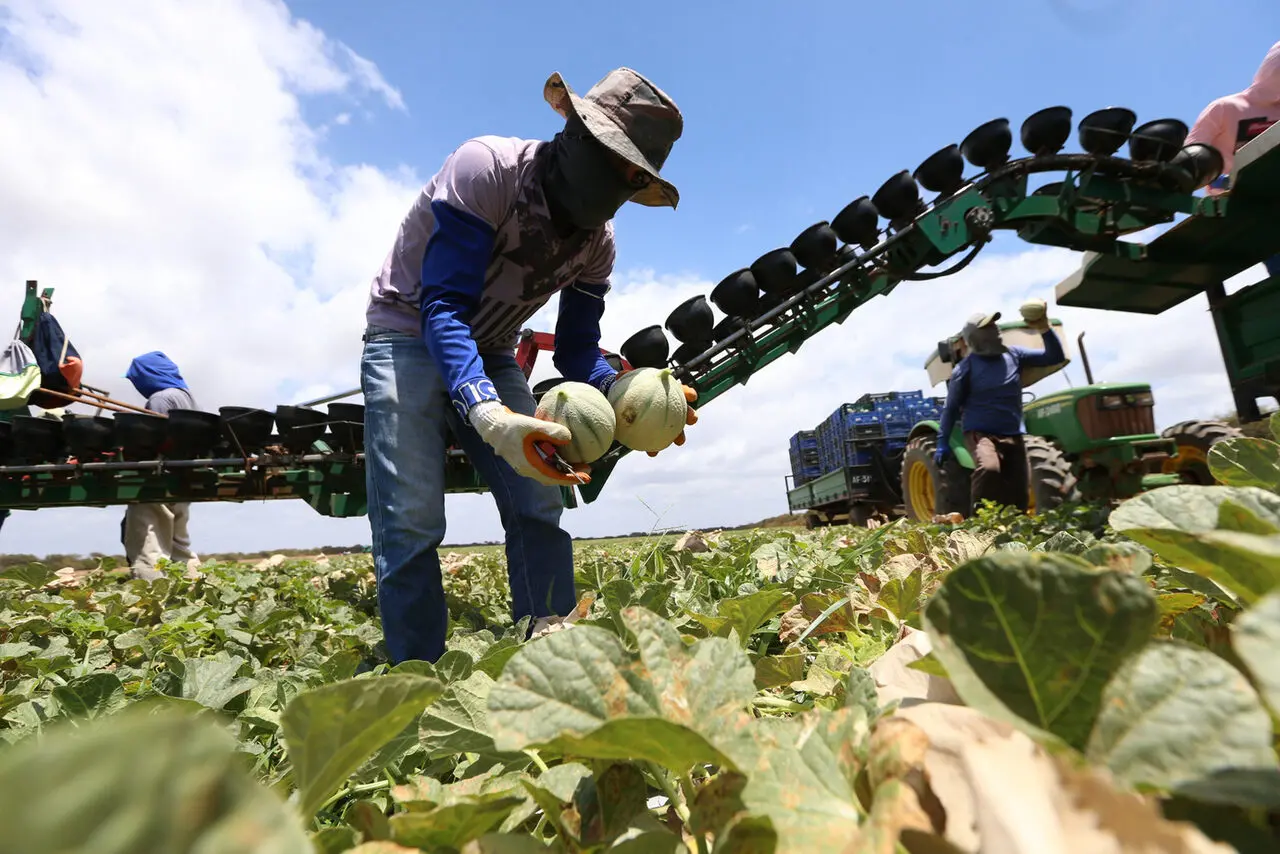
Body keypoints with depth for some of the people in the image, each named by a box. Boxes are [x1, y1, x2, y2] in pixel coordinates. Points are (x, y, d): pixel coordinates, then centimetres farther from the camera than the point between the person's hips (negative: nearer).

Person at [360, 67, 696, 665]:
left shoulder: (598, 242, -4)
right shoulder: (487, 168, -22)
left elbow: (576, 351, -3)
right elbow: (442, 307, -29)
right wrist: (489, 415, -45)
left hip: (489, 355, 5)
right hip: (409, 335, -5)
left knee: (538, 507, -7)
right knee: (412, 522, -17)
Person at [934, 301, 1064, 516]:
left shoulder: (1013, 355, 6)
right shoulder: (966, 367, -7)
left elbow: (1054, 357, 6)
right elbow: (951, 407, -2)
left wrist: (1044, 329, -10)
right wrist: (942, 443, -4)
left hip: (1013, 436, 5)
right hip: (980, 433, -5)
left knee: (1018, 493, 4)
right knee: (988, 468, -35)